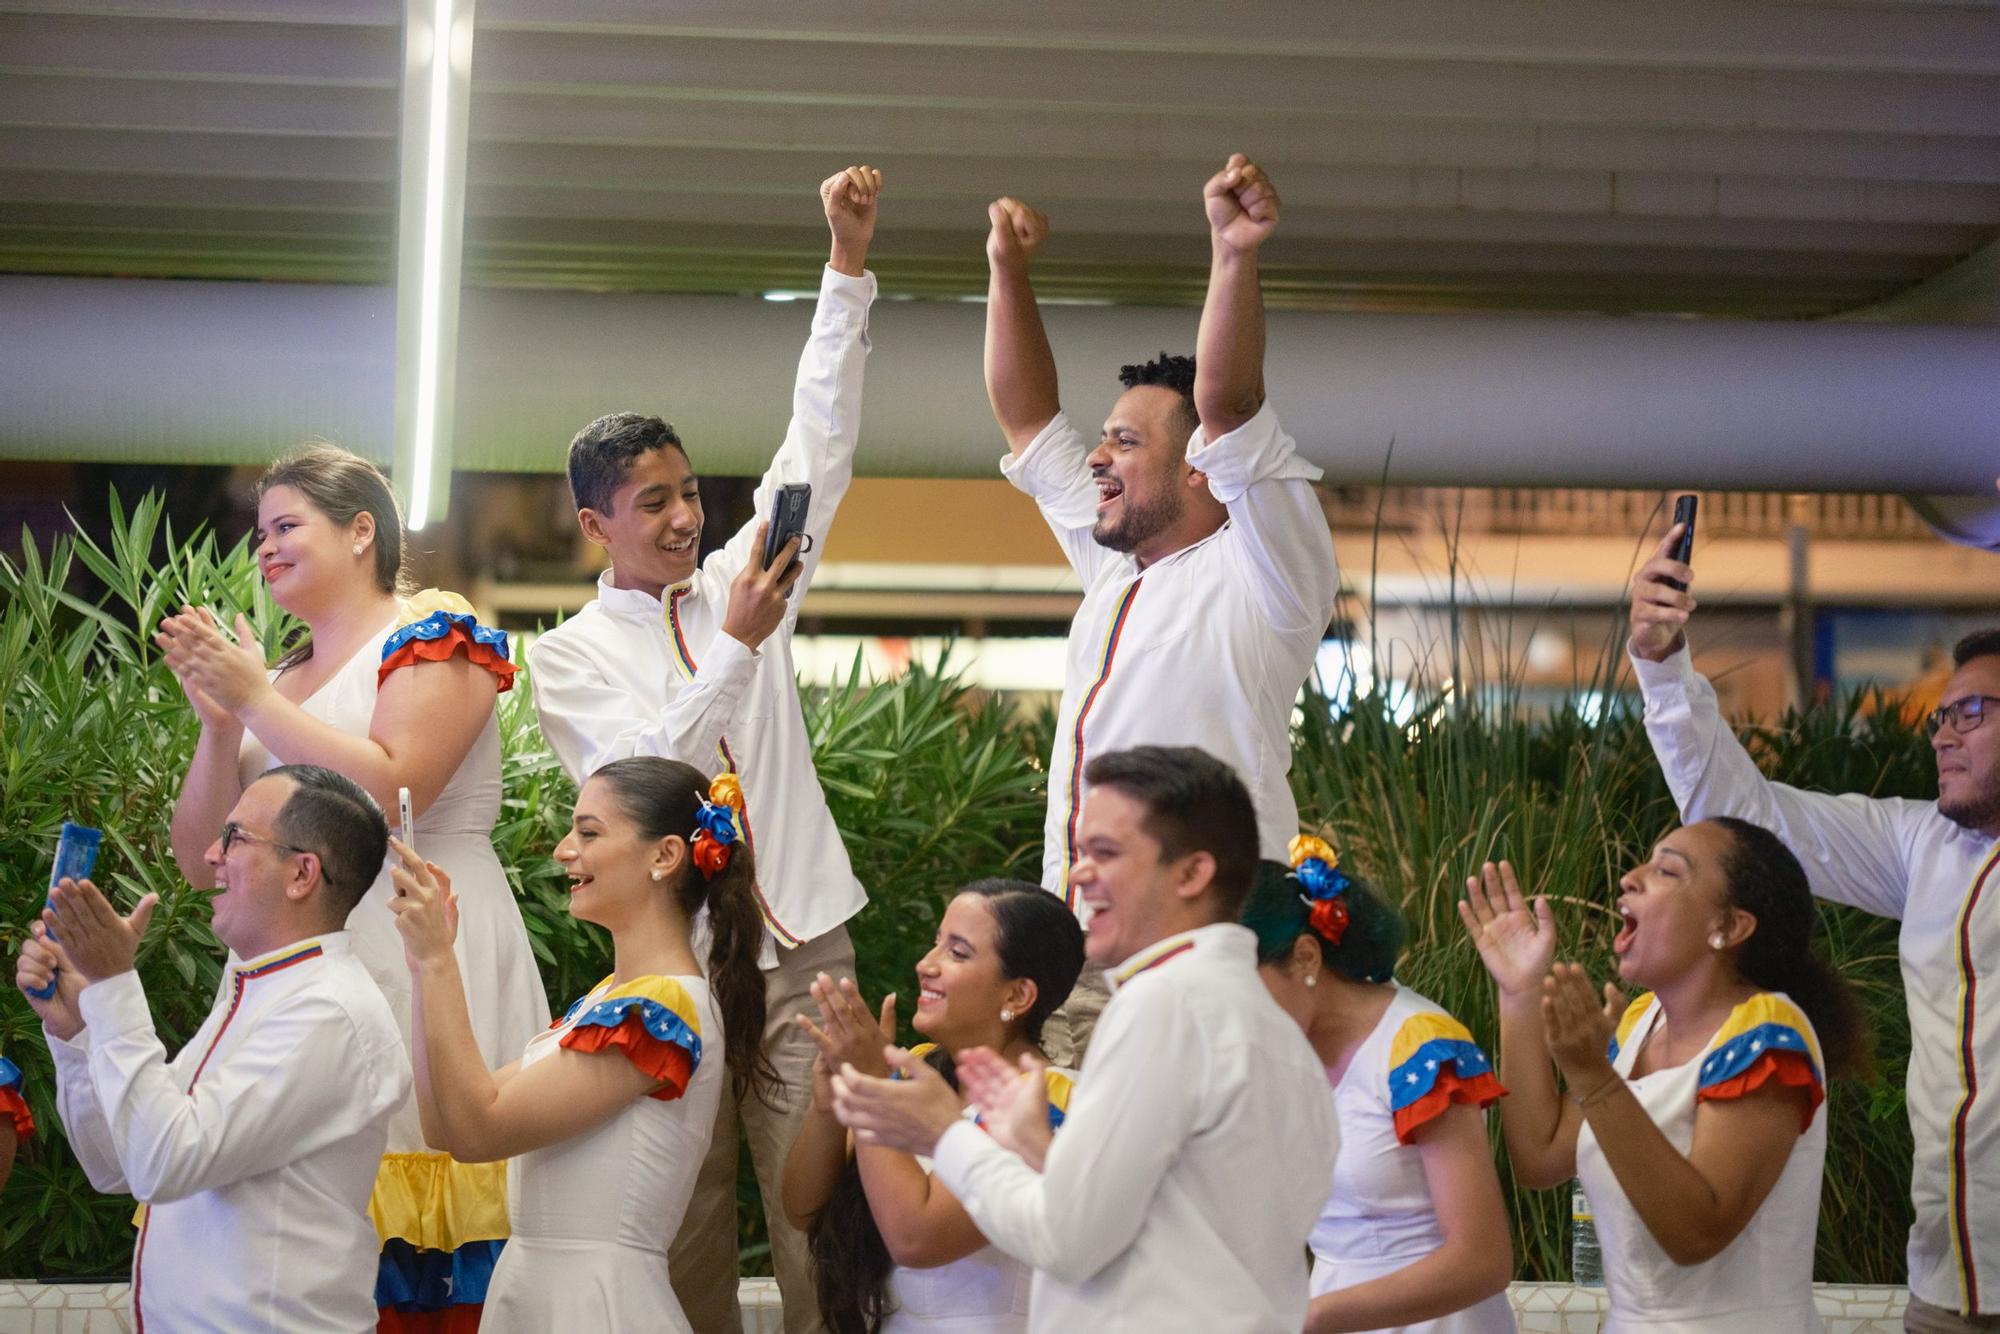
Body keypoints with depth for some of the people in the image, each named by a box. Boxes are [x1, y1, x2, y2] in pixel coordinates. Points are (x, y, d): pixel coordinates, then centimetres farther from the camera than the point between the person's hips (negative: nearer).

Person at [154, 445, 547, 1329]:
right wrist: (219, 721, 2)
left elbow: (390, 789, -14)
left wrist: (256, 701, -7)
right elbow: (199, 857, 16)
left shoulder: (435, 634, 2)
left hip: (420, 954, -6)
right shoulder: (276, 681, 20)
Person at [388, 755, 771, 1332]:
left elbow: (476, 1130, -18)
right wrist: (426, 959, 4)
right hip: (529, 1286, 9)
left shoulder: (664, 1007, -15)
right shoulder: (609, 998, 15)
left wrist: (438, 959, -16)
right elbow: (443, 1124, 10)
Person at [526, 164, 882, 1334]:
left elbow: (820, 445, 4)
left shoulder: (739, 582, 12)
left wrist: (850, 262, -5)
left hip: (805, 952, 2)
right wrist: (735, 646, -20)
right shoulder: (570, 657, 3)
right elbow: (647, 776, -11)